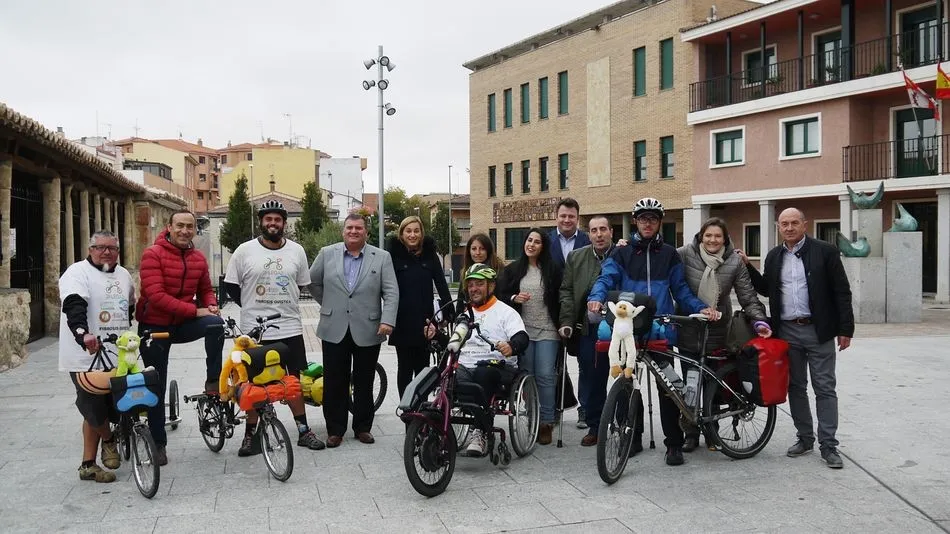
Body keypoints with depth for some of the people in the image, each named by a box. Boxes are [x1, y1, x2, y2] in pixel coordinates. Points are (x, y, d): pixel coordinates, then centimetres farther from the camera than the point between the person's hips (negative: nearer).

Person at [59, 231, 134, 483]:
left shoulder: (123, 274, 17)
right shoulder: (77, 273, -7)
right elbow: (74, 306, -24)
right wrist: (82, 333, -40)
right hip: (88, 357, -6)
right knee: (96, 412, -7)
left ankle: (88, 464, 22)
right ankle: (109, 439, 22)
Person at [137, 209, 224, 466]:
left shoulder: (199, 258, 1)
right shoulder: (153, 254, -15)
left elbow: (205, 289, 15)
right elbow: (155, 295, -24)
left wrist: (211, 305, -9)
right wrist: (195, 310, -27)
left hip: (183, 324, 3)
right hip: (155, 326, -3)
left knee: (216, 323, -29)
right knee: (156, 387, 4)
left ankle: (213, 379, -15)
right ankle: (158, 443, 18)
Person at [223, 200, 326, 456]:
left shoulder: (296, 251, 2)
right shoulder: (245, 251, -4)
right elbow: (231, 286, 3)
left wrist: (284, 306, 10)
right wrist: (251, 306, 4)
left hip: (290, 329, 2)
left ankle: (303, 430, 20)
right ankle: (250, 434, 17)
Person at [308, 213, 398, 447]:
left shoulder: (382, 258, 1)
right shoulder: (327, 254, 4)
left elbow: (391, 293, -4)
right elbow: (312, 282, 15)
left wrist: (387, 321, -15)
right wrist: (328, 304, 11)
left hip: (367, 331, 0)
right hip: (334, 330, 1)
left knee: (364, 383, 9)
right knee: (334, 382, 4)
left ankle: (363, 427, 21)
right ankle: (335, 429, 15)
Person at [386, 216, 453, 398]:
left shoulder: (429, 254, 5)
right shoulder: (394, 254, -1)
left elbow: (441, 284, 4)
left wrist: (450, 313, -3)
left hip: (424, 320, 2)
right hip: (402, 321, -2)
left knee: (422, 367, 9)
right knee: (405, 368, 5)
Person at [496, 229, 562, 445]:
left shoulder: (552, 270, 4)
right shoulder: (512, 270, 8)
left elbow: (560, 298, 4)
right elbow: (500, 295, 9)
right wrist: (514, 298, -10)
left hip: (547, 330, -2)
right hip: (522, 330, 2)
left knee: (546, 375, -5)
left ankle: (546, 423, 3)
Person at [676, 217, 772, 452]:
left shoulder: (734, 261, -2)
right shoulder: (686, 254, -7)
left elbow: (747, 295, -1)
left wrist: (759, 320, -13)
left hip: (717, 333, 1)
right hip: (688, 331, -1)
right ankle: (691, 435, 16)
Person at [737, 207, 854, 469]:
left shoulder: (825, 251, -4)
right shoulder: (774, 256, 11)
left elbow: (842, 292, -5)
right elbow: (766, 289, 15)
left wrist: (845, 329, -9)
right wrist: (747, 266, 4)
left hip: (818, 331, -4)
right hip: (787, 332, 5)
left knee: (824, 388, 0)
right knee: (795, 387, 12)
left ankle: (828, 445, 5)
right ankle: (805, 438, 23)